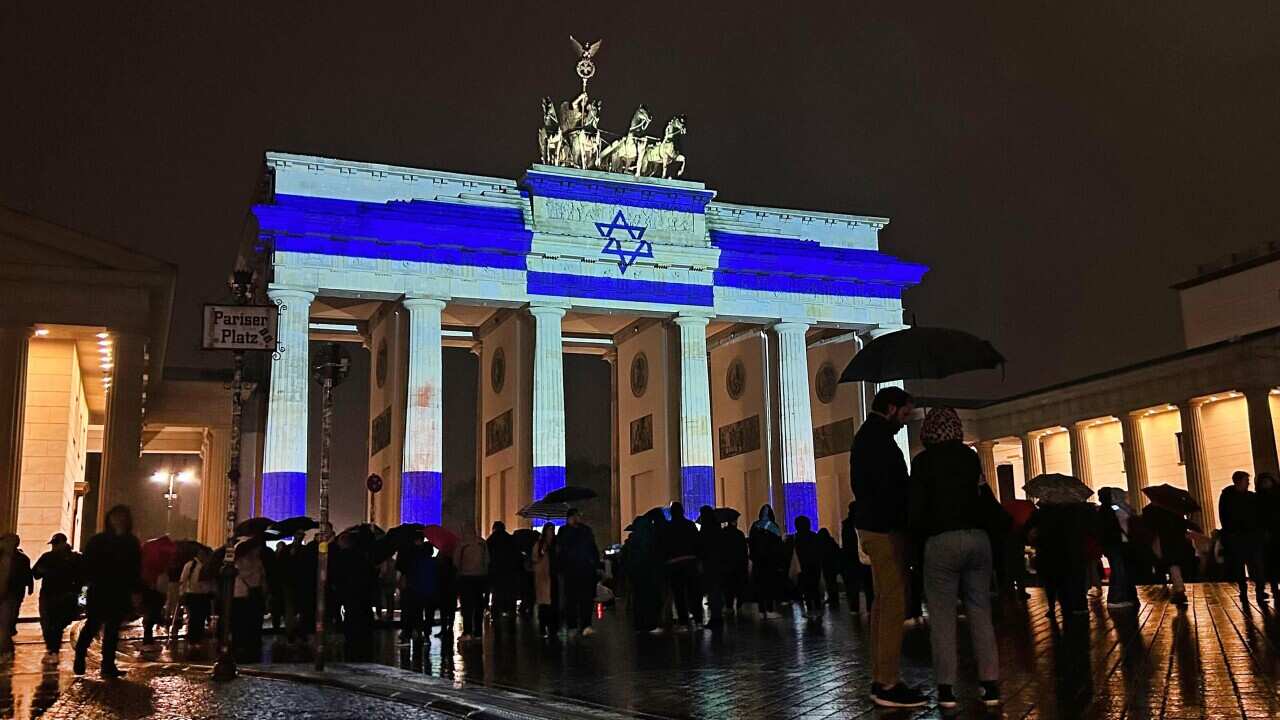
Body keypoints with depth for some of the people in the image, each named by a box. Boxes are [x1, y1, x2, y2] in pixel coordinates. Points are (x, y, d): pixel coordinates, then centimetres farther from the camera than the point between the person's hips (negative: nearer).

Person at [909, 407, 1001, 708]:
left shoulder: (923, 461, -3)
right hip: (978, 538, 4)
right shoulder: (971, 456, 8)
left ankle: (946, 687, 4)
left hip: (942, 541, -4)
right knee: (980, 612, 10)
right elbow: (988, 502, 7)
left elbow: (917, 510, -5)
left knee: (942, 616, 3)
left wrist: (921, 531, 13)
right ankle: (991, 685, 10)